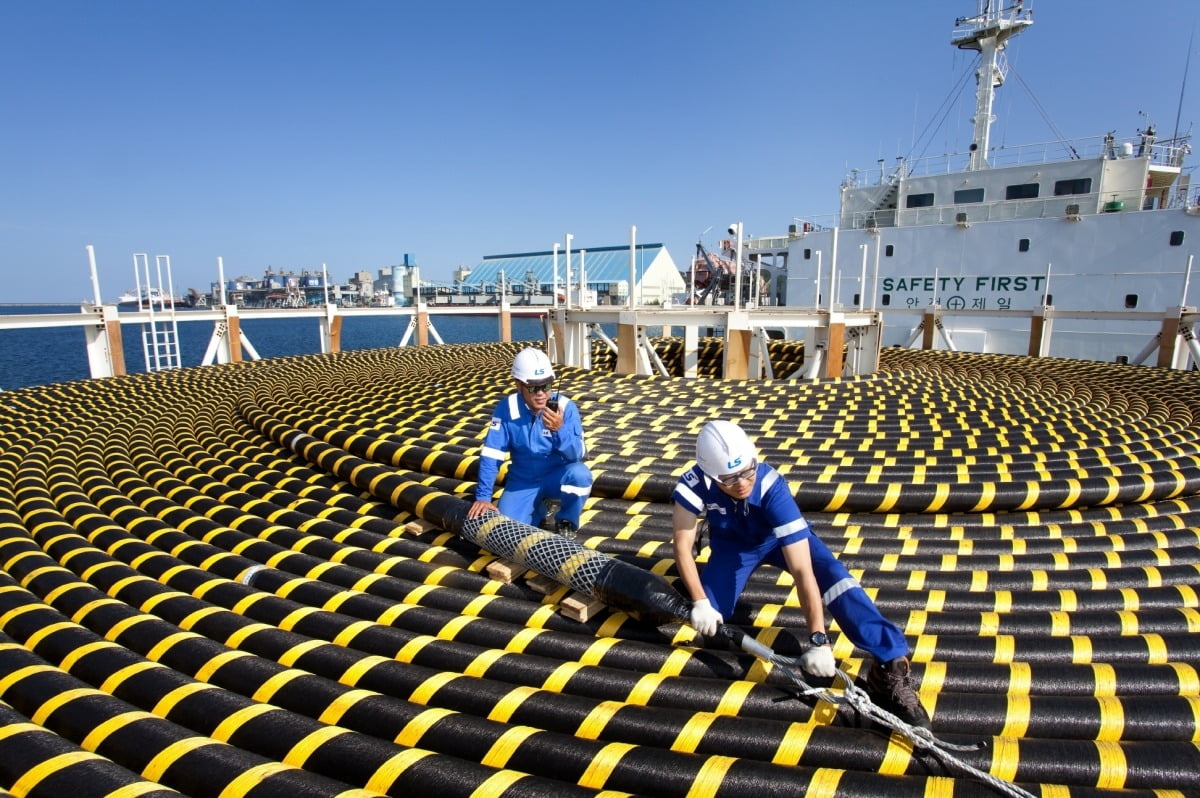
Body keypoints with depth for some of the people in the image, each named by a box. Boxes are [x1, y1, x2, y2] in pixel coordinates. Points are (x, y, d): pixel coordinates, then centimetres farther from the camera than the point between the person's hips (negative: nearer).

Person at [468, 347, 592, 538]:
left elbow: (578, 455, -24)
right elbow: (491, 454, -15)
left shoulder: (565, 407, -20)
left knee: (579, 474, -34)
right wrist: (483, 496, -19)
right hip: (523, 481, 1)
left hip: (557, 477, -1)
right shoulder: (506, 408, -16)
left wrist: (560, 429, -42)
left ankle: (567, 522, -2)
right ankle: (536, 509, 18)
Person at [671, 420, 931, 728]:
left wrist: (818, 640, -43)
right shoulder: (695, 483, -35)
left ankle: (891, 663, -20)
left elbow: (802, 571, -42)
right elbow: (683, 545, -23)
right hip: (732, 544, 2)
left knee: (833, 576, -27)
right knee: (707, 619, -7)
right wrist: (699, 602, -29)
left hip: (780, 537, -2)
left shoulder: (772, 488, -40)